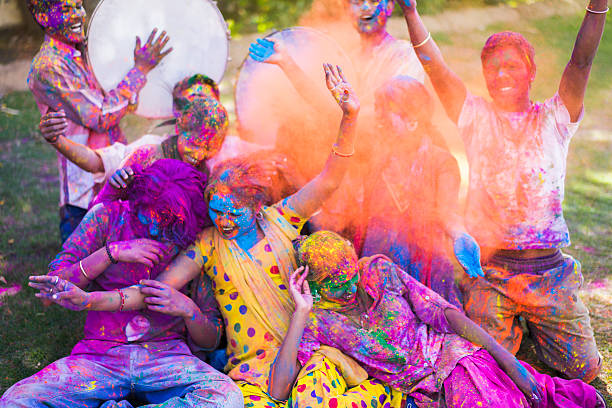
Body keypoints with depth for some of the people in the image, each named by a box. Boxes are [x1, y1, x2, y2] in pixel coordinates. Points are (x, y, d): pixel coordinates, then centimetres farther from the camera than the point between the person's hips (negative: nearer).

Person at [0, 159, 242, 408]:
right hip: (99, 356, 0)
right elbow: (55, 282, -3)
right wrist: (111, 252, -13)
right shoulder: (107, 217, 3)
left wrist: (188, 309, -15)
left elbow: (211, 340, 6)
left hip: (167, 356, 0)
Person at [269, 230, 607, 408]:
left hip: (456, 355, 2)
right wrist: (300, 312, -22)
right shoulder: (316, 321, -7)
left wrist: (508, 360, -8)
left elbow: (445, 313, -1)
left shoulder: (379, 270, -3)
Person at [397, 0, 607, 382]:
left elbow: (582, 62, -7)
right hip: (491, 273, -1)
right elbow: (435, 69, -7)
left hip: (550, 273, 1)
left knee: (585, 369, 5)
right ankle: (513, 328, 27)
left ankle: (532, 324, 33)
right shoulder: (476, 117, 4)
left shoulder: (554, 119, 6)